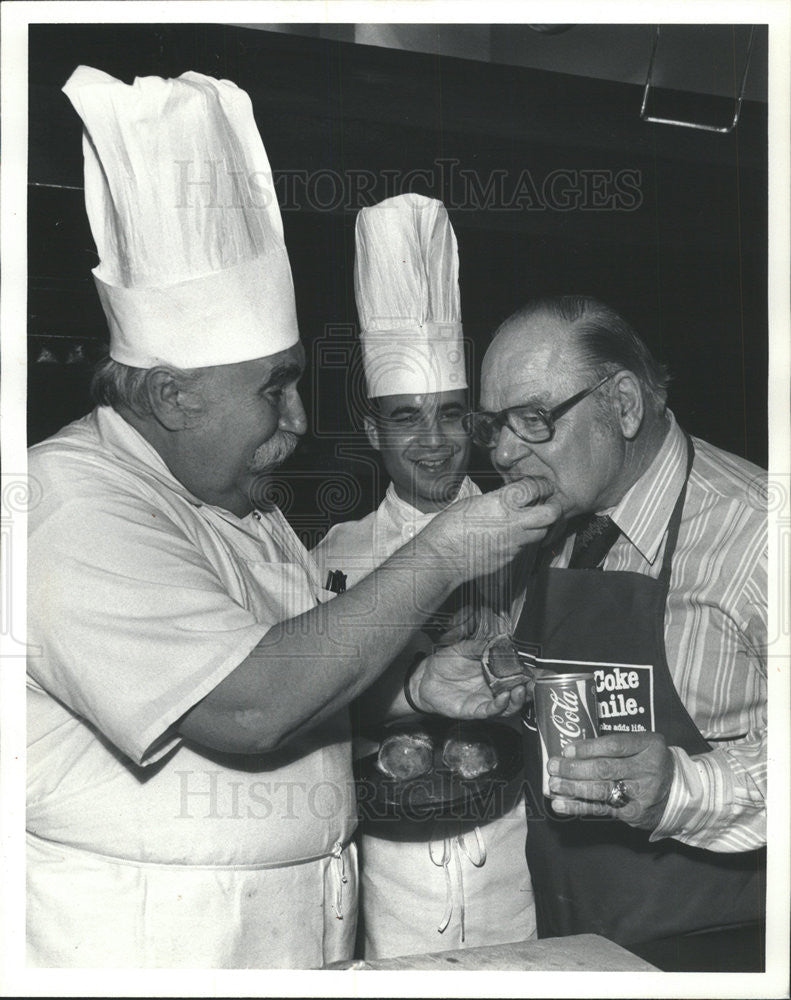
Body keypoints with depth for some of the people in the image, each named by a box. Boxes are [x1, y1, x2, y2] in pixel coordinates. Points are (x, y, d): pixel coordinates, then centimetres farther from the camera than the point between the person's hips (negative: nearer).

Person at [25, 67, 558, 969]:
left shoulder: (235, 505, 8)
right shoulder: (77, 510, -22)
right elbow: (249, 707, -30)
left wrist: (413, 690, -4)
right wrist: (442, 557, -25)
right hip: (143, 946, -8)